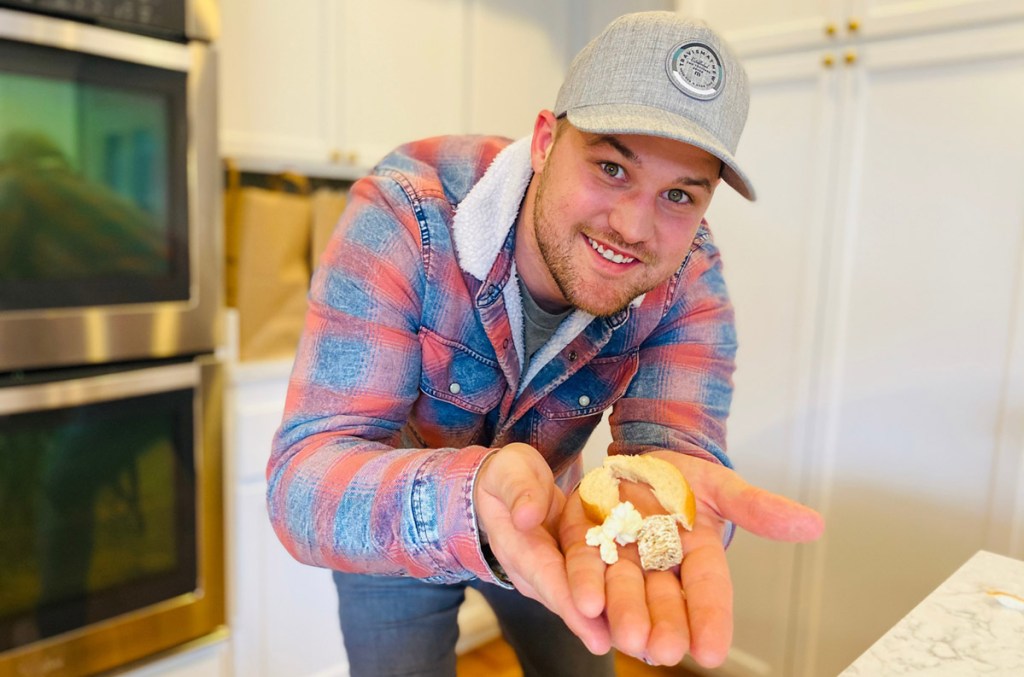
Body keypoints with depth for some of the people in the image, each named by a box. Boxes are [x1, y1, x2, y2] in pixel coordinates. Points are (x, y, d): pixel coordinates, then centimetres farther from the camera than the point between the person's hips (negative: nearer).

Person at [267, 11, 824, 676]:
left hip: (550, 512, 3)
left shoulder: (689, 277, -21)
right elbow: (302, 477, -38)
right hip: (393, 534, -2)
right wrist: (474, 503, -58)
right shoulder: (405, 216, -33)